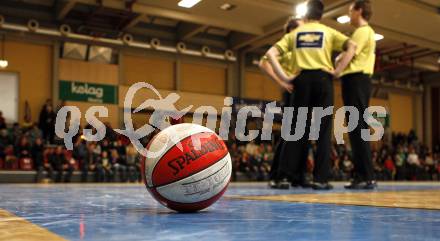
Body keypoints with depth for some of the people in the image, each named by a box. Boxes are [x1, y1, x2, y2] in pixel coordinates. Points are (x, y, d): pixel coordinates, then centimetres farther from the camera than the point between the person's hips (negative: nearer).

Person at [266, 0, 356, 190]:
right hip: (323, 78, -2)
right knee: (323, 130, 0)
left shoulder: (295, 33, 15)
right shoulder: (328, 32, 10)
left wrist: (284, 77, 3)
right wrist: (337, 71, -5)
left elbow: (271, 54, 5)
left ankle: (285, 173, 1)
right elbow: (352, 46, -5)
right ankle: (320, 178, -3)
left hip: (302, 79, 2)